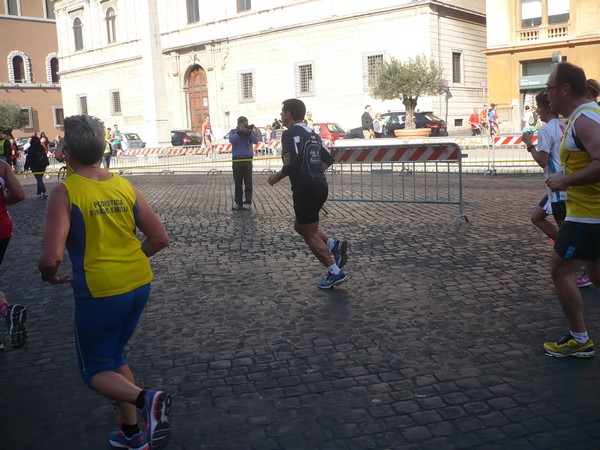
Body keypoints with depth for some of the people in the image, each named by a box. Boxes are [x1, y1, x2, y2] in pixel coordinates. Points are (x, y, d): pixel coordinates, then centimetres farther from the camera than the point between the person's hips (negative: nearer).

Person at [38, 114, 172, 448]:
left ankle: (146, 399, -12)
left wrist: (49, 277, 1)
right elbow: (160, 239, 2)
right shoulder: (125, 186, 0)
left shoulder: (65, 192, -14)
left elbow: (51, 259, -21)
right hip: (139, 284, 6)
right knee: (115, 356, 26)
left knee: (96, 370, 15)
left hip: (99, 293, -5)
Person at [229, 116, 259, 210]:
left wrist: (249, 132, -22)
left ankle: (248, 202, 5)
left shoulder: (250, 132, 5)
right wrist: (239, 131, -22)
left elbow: (256, 140, -10)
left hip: (248, 160, 0)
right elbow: (232, 140, -15)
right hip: (237, 161, 0)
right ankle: (237, 202, 13)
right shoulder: (233, 132, 4)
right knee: (238, 184, 6)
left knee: (248, 183, 0)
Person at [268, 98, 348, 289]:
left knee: (310, 235, 3)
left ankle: (335, 272, 5)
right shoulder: (312, 133, 17)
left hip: (305, 189, -9)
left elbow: (291, 164, -21)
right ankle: (334, 245, 7)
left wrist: (278, 176, -4)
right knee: (300, 226, 22)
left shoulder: (290, 133, -11)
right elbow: (329, 159, 18)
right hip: (320, 185, 9)